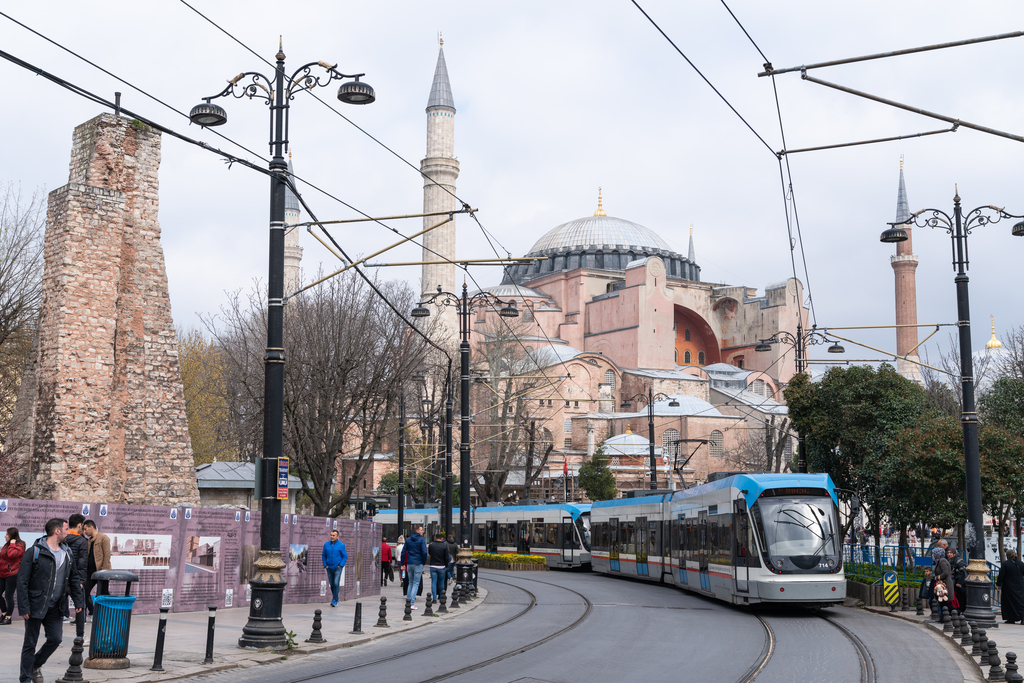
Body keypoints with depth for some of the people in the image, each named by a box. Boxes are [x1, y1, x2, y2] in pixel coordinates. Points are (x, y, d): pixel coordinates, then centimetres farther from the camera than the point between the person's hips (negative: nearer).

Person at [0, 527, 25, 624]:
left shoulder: (19, 545, -11)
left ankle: (8, 617, 4)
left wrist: (12, 544, -19)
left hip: (12, 574, -9)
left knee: (8, 595, -4)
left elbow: (11, 554, -29)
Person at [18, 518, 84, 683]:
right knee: (30, 643, 2)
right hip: (35, 606, -5)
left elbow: (74, 579, 18)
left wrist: (78, 601, 11)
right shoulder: (34, 552, -10)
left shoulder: (67, 553, 9)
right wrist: (23, 607, -16)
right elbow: (22, 581, -11)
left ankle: (36, 665, 29)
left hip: (55, 607, 5)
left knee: (55, 639, 4)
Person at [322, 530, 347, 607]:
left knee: (336, 583, -15)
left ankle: (334, 600, -11)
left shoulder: (341, 545, -5)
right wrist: (325, 565, 1)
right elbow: (324, 556, 12)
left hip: (337, 568, -4)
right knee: (331, 584, 8)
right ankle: (336, 599, 23)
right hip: (329, 568, 4)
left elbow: (345, 557, -1)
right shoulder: (326, 545, 4)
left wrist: (340, 565, -11)